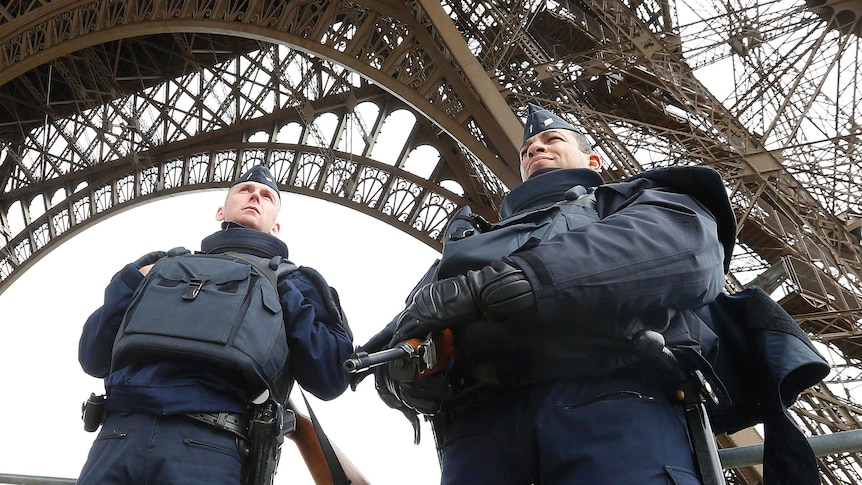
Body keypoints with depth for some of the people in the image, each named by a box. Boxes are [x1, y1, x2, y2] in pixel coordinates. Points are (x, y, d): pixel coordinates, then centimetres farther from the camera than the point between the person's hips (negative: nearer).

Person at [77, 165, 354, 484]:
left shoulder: (291, 283, 20)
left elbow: (331, 380, 6)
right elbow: (94, 360, 20)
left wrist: (282, 298, 1)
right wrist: (132, 283, 7)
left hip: (207, 442, -2)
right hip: (119, 431, 3)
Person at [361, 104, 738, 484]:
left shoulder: (630, 199, 26)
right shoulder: (473, 238, 36)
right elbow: (391, 340, 26)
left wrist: (484, 286, -10)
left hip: (613, 404, -3)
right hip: (480, 422, 4)